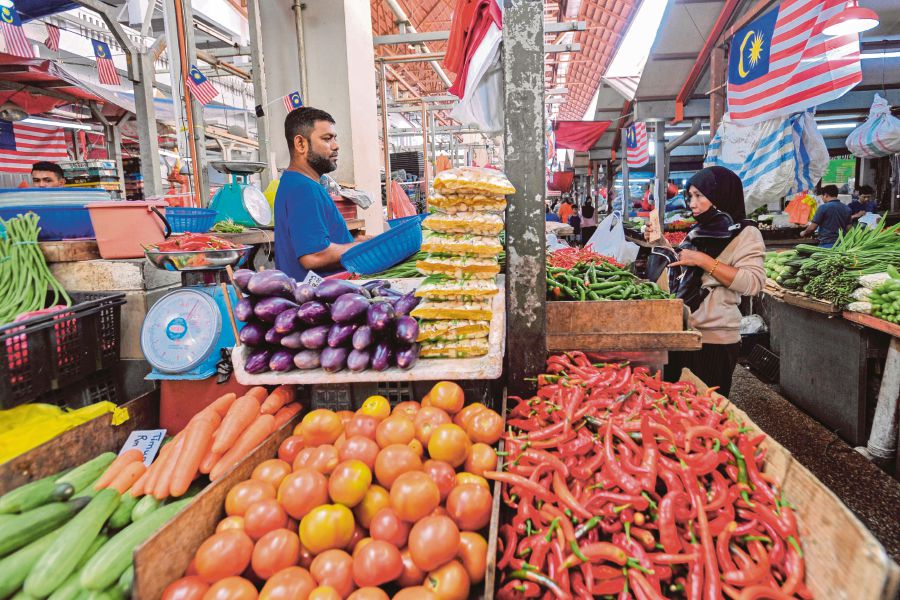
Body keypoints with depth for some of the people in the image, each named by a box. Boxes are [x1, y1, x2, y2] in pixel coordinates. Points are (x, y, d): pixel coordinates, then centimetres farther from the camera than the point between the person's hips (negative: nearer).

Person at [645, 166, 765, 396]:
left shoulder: (744, 233, -9)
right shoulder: (700, 231, 14)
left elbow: (754, 283, -21)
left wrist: (704, 260, -23)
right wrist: (662, 243, 13)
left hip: (713, 341, -7)